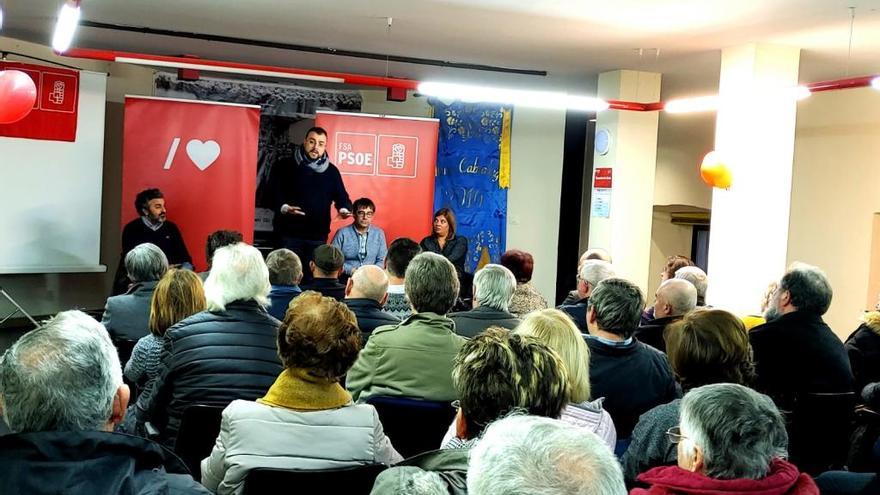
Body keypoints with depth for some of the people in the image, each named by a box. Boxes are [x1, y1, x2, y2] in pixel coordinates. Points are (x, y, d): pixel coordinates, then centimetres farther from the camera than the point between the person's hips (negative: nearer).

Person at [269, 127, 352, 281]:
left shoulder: (331, 171, 11)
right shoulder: (285, 166, 1)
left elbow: (341, 196, 12)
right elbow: (272, 194, -4)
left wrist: (344, 209, -11)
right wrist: (283, 207, -25)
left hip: (318, 236, 3)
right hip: (289, 234, -2)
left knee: (313, 277, 3)